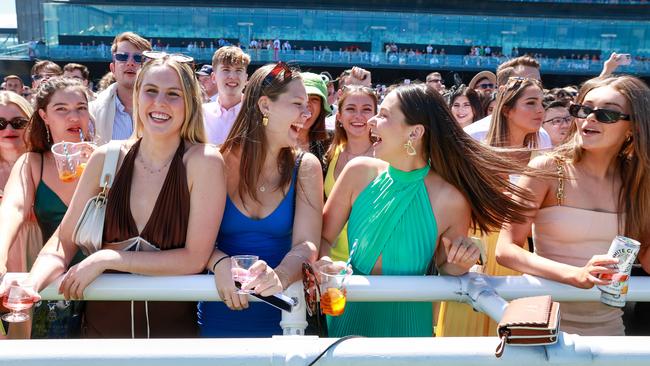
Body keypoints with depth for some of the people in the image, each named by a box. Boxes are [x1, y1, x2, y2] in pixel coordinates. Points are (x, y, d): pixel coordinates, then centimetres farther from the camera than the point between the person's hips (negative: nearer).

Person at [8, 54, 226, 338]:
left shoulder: (204, 162, -14)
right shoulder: (106, 158, -3)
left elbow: (195, 258, -15)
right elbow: (63, 241, -2)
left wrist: (108, 258, -17)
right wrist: (31, 283, -21)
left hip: (173, 330, -4)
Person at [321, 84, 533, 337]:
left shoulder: (450, 200, -16)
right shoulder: (360, 172, -10)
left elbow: (444, 269, 1)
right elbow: (322, 238, -3)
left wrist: (460, 264, -19)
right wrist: (322, 265, -23)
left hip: (406, 325, 0)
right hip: (350, 316, 1)